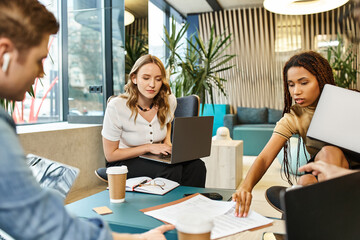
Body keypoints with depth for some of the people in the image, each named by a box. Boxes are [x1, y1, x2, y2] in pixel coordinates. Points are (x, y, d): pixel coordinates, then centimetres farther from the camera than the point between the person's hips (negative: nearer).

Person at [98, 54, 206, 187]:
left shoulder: (169, 101, -6)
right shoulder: (116, 107, -20)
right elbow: (110, 155, -13)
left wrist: (167, 142, -1)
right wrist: (148, 147, -20)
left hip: (156, 158, 5)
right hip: (125, 162, -4)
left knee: (196, 166, -24)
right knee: (173, 170, -31)